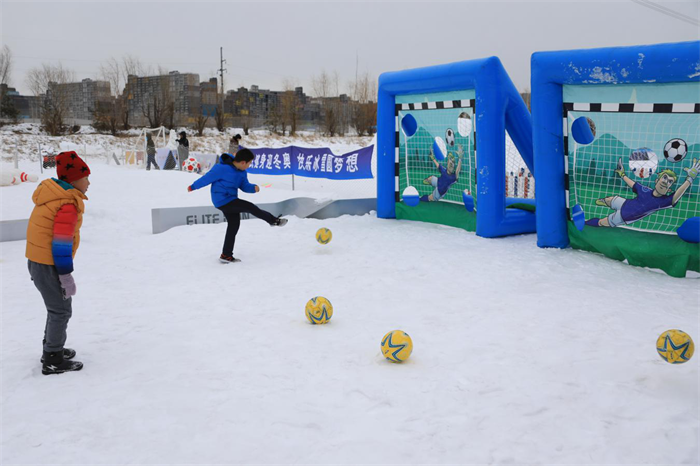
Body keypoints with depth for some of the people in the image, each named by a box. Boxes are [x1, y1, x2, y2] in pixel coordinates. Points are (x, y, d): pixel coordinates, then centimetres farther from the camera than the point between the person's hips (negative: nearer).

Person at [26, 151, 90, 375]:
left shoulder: (52, 194, 8)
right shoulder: (68, 205, -22)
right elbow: (61, 243, -23)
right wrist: (66, 276, -18)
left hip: (36, 261, 10)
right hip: (50, 266, -10)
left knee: (57, 306, 23)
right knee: (61, 310, 2)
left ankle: (52, 348, 37)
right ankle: (53, 361, 10)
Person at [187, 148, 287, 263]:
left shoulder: (242, 172, 4)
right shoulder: (222, 168, -23)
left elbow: (244, 186, 10)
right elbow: (207, 178, -14)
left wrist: (254, 188, -12)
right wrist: (193, 187, -3)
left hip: (230, 200, 9)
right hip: (223, 201, -9)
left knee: (234, 225, 11)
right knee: (251, 208, -10)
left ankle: (226, 255, 19)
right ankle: (274, 220, 10)